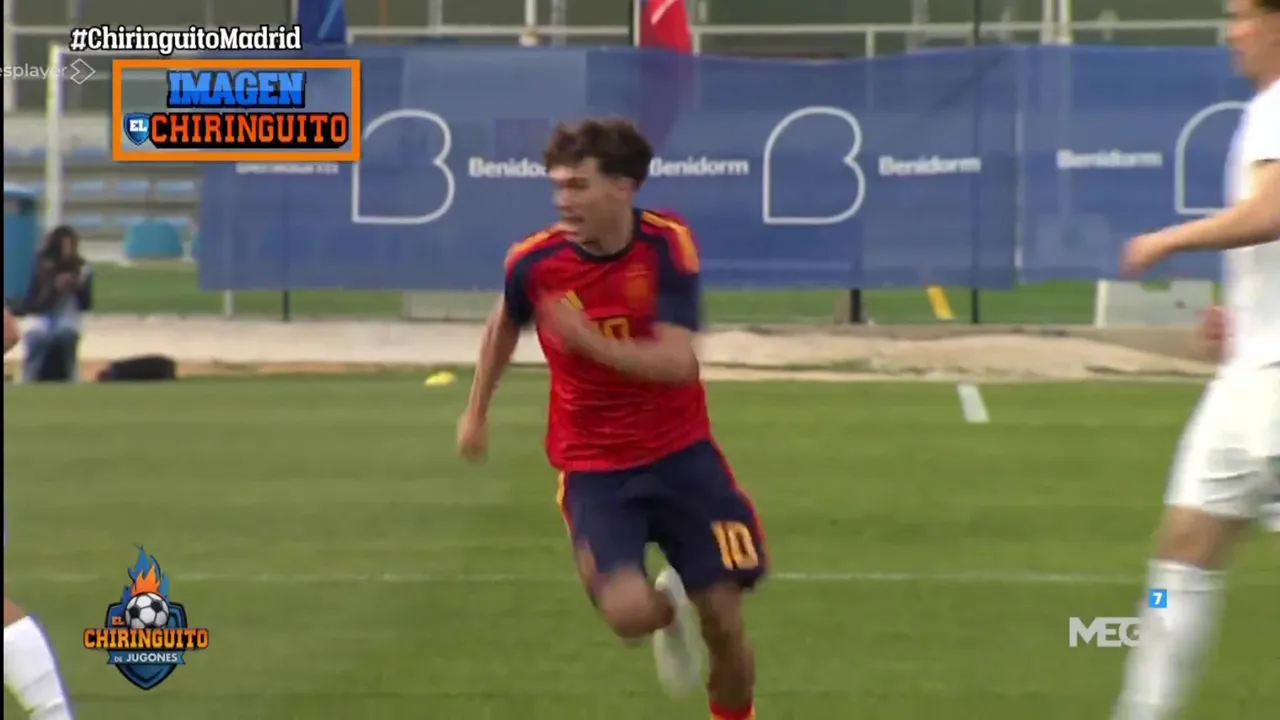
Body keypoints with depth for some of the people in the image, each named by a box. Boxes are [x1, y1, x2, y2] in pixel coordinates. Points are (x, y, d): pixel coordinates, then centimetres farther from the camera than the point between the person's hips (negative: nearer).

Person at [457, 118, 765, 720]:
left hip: (680, 455, 0)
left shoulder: (667, 245, -16)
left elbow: (677, 362, -25)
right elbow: (505, 324, 13)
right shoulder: (535, 262, -12)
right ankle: (668, 609, 18)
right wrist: (477, 411, 21)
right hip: (592, 467, 0)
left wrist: (590, 341, -38)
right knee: (629, 612, -21)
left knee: (724, 623, -2)